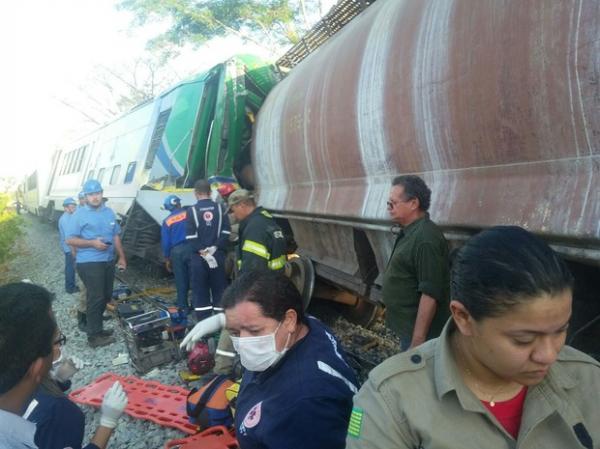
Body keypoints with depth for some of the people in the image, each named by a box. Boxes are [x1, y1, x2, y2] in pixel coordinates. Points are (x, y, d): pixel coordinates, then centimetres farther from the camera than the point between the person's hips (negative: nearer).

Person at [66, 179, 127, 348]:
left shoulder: (109, 212, 11)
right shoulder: (79, 215, -6)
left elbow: (116, 236, 17)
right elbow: (70, 240, -8)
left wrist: (122, 257, 13)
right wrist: (92, 243, -20)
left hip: (108, 261, 7)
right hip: (89, 263, -7)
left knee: (106, 296, 13)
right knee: (95, 298, -7)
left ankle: (94, 326, 28)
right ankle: (94, 336, 2)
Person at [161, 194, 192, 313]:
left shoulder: (167, 221, 6)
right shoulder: (189, 214, 1)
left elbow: (165, 242, 7)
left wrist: (167, 259, 14)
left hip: (176, 251, 1)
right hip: (190, 248, -1)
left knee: (181, 281, 9)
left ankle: (183, 307, 16)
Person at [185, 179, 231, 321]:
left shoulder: (191, 211, -3)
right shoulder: (220, 209, 4)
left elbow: (191, 236, -11)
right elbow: (226, 233, -5)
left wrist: (202, 251, -8)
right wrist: (215, 248, -7)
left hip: (199, 256, -2)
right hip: (218, 255, 2)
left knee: (200, 290, 5)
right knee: (219, 288, 9)